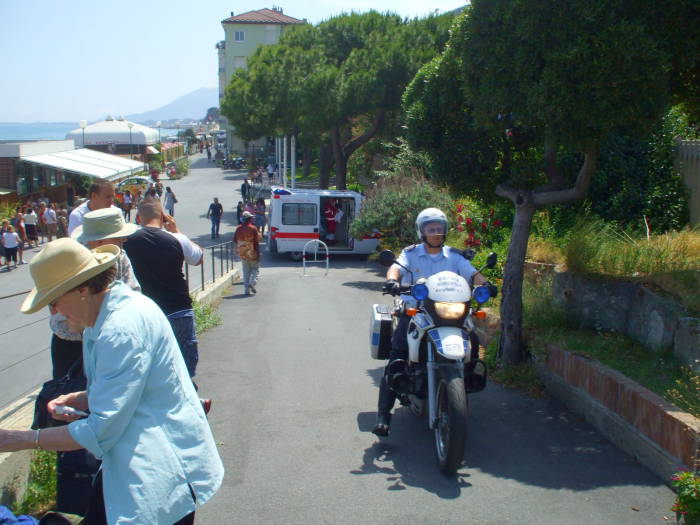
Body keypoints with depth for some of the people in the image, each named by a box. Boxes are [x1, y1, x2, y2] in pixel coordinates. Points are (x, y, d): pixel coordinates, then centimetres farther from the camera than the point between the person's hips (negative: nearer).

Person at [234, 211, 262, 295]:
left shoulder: (238, 229, 0)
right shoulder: (253, 229, -12)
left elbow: (235, 241, 7)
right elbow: (256, 243, -12)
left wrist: (236, 251, 20)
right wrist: (258, 254, -6)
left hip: (242, 254, 4)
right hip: (252, 253, -4)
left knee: (246, 271, 12)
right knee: (255, 268, 13)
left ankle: (247, 289, 9)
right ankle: (252, 282, -9)